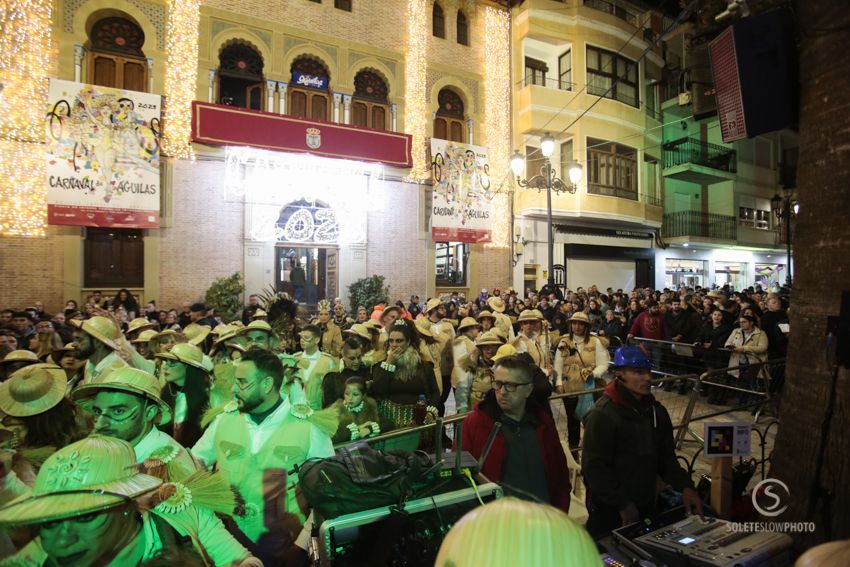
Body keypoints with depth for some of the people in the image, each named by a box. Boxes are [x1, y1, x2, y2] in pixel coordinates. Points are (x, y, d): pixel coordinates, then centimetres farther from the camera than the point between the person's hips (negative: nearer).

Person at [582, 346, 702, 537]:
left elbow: (666, 457, 12)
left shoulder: (656, 410, 4)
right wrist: (623, 505, -20)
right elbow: (594, 467, -21)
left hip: (647, 507, 7)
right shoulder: (602, 415, -21)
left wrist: (685, 487, -2)